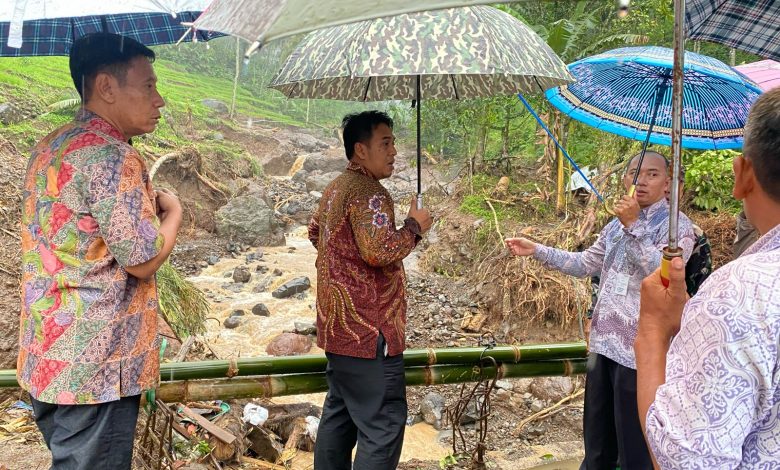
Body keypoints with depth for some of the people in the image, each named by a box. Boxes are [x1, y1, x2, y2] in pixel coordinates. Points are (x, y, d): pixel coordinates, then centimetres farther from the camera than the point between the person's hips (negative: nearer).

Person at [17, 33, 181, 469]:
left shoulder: (51, 147, 12)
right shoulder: (111, 156, -19)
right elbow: (143, 260, -18)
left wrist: (147, 206, 14)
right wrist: (173, 210, -2)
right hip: (95, 365, -9)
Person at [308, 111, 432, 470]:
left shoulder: (336, 188, 16)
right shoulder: (369, 192, -16)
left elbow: (314, 232, 31)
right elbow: (381, 251, -27)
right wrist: (414, 226, -12)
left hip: (339, 325, 11)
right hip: (368, 329, -10)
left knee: (339, 414, 18)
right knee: (383, 423, -5)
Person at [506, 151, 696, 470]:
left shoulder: (676, 225, -6)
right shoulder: (616, 224, 15)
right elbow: (584, 264, 20)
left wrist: (633, 226, -21)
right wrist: (536, 250, 13)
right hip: (603, 342, 7)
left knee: (634, 443, 3)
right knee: (597, 435, 19)